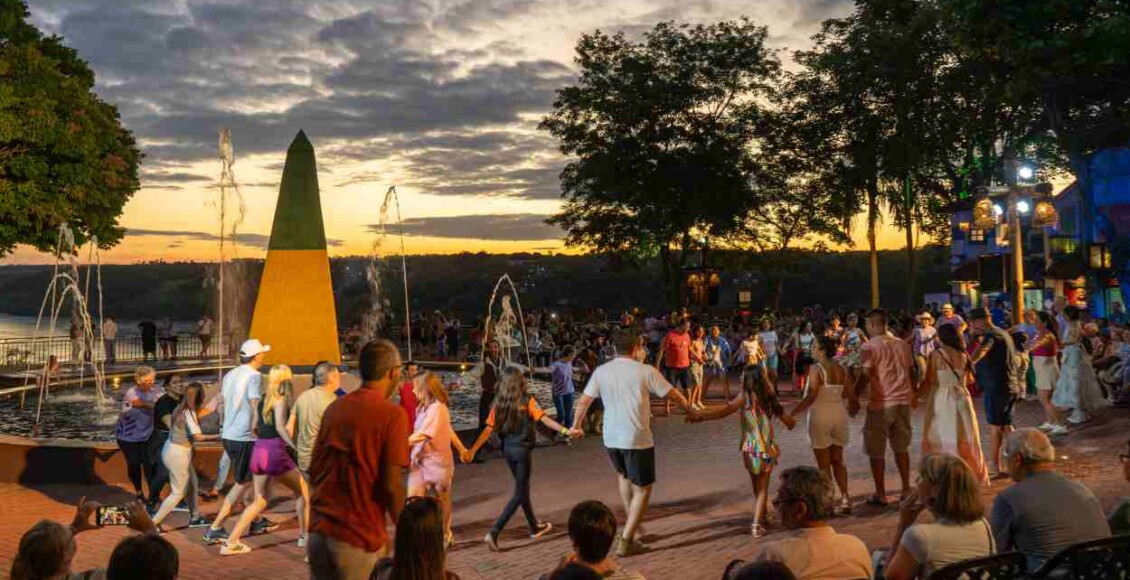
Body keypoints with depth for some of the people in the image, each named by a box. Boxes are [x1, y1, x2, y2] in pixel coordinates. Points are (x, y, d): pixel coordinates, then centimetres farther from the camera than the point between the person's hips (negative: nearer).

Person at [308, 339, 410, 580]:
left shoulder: (334, 408, 6)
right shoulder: (392, 415, -13)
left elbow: (314, 471, 13)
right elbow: (391, 485, -16)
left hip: (319, 531, 6)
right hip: (359, 537, -6)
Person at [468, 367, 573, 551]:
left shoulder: (499, 404, -2)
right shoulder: (527, 401, -12)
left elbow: (488, 429, -5)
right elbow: (545, 419, -20)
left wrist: (473, 450, -3)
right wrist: (565, 430, -22)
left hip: (507, 450, 5)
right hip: (522, 449, -5)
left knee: (523, 488, 21)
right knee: (519, 494, 2)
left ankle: (535, 526, 35)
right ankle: (494, 532, -9)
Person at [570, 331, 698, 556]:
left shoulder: (601, 371, 2)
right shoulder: (646, 371, -7)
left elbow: (584, 402, 6)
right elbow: (674, 395, 1)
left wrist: (576, 426, 23)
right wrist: (691, 412, 20)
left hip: (611, 437, 5)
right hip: (637, 439, -5)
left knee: (623, 474, 32)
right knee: (642, 489, 8)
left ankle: (631, 523, 33)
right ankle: (626, 541, 5)